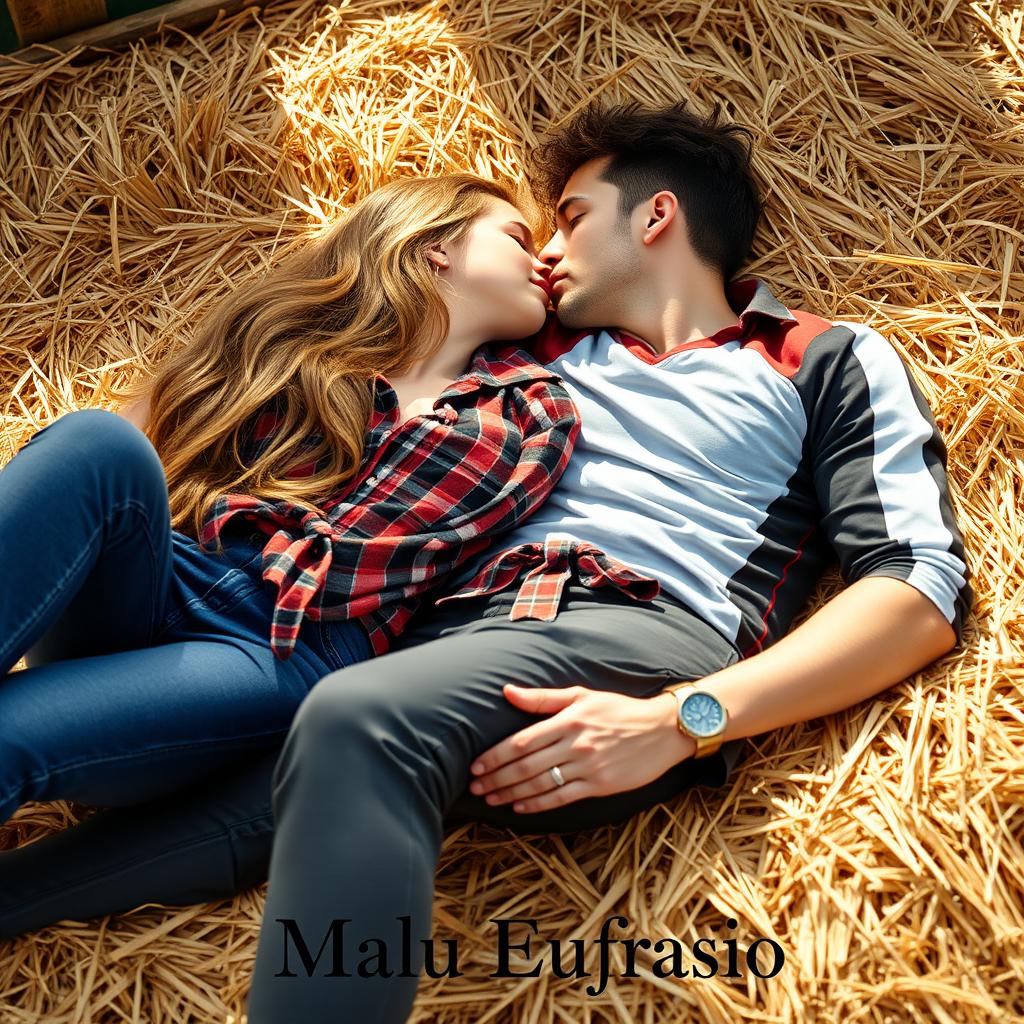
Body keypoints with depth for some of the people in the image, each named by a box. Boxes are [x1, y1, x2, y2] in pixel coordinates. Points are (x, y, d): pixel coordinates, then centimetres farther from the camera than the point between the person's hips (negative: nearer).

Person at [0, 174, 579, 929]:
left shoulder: (533, 418, 12)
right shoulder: (294, 328, 17)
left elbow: (343, 570, 6)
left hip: (289, 656, -2)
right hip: (136, 605, 3)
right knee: (99, 444, -29)